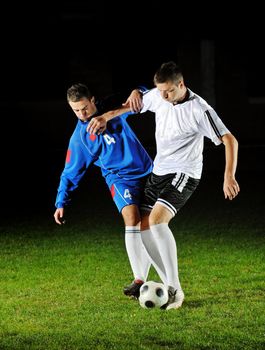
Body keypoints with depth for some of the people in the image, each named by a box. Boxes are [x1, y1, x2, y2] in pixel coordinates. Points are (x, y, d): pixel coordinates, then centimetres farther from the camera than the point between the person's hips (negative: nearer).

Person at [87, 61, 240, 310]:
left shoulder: (200, 110, -19)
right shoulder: (158, 96, -1)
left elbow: (229, 140, -19)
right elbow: (134, 101, 21)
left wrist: (229, 176, -29)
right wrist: (106, 117, 5)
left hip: (183, 174, -8)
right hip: (158, 172, 8)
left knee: (156, 220, -26)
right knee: (144, 228, 0)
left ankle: (175, 290, -23)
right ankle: (171, 284, 8)